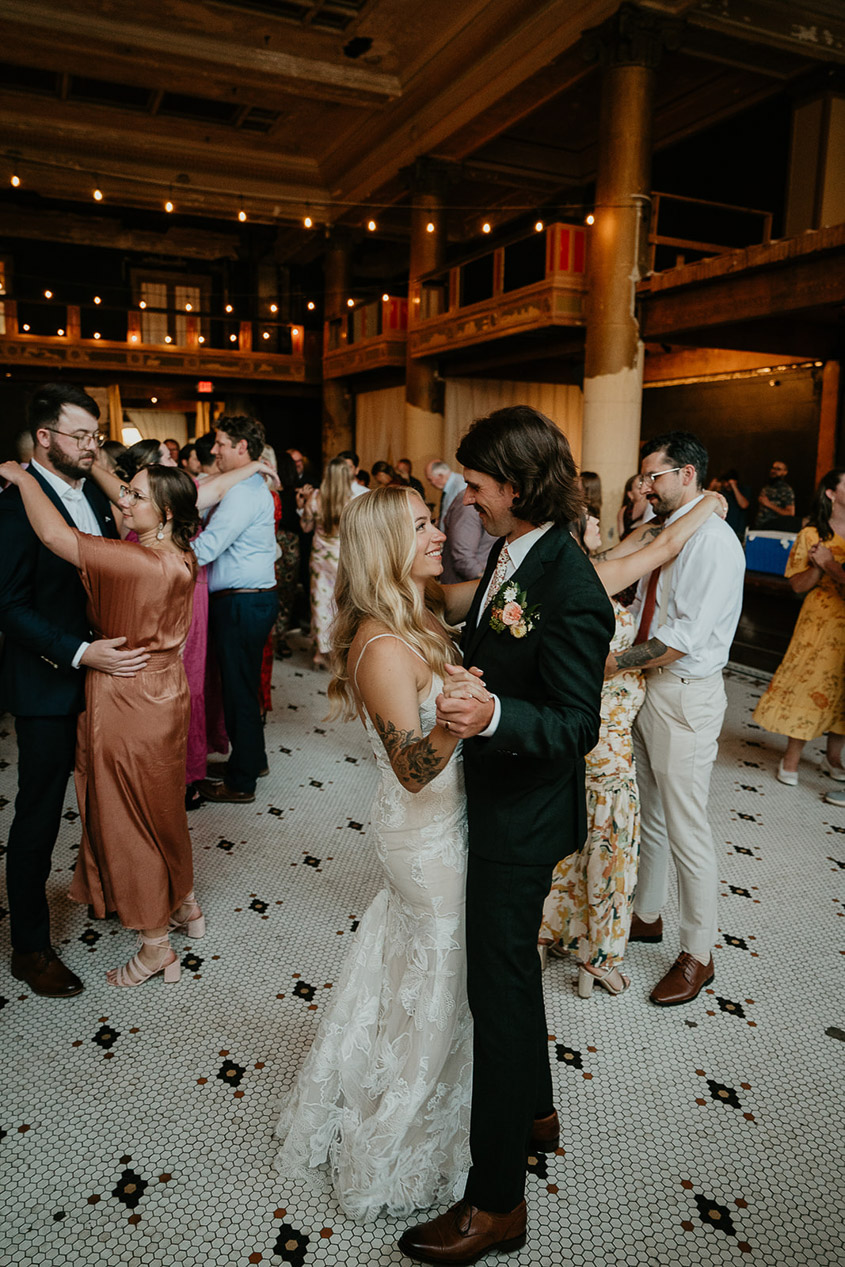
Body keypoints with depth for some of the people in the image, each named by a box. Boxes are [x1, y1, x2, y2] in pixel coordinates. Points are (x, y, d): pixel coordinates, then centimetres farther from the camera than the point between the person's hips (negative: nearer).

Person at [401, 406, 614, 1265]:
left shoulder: (570, 590, -25)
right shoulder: (510, 554, 1)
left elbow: (576, 726, -25)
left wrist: (492, 716, -40)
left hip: (522, 819, -9)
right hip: (494, 801, 9)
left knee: (499, 984, 4)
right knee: (509, 966, 25)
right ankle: (534, 1112, 50)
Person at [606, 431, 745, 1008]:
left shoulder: (714, 541, -18)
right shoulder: (663, 533, 10)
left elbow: (688, 635, -24)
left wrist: (617, 663, -22)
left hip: (686, 696, -9)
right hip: (648, 686, 9)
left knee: (687, 830, 2)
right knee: (648, 814, 21)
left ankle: (698, 955, 20)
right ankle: (646, 914, 40)